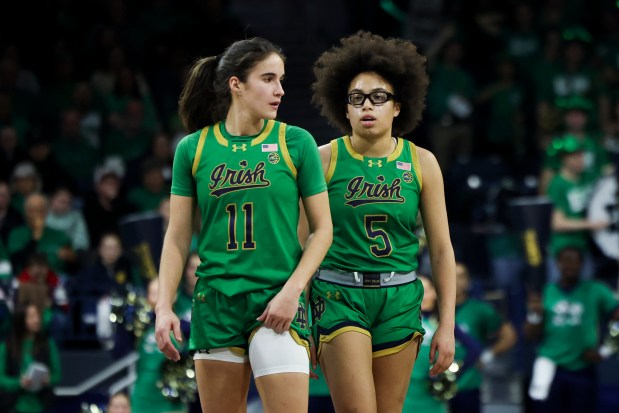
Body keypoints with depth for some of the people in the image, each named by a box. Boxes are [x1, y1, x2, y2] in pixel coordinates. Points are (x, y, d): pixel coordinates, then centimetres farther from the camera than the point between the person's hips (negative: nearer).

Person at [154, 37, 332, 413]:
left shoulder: (295, 142, 0)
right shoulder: (193, 149, 4)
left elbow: (323, 228, 1)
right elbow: (177, 237, 8)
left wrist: (292, 290, -10)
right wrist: (164, 307, -1)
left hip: (277, 302, -2)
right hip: (216, 304, 2)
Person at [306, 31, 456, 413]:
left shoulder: (422, 163, 3)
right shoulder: (325, 159, -2)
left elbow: (441, 248, 5)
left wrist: (447, 324, 1)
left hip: (399, 298, 2)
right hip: (339, 295, -2)